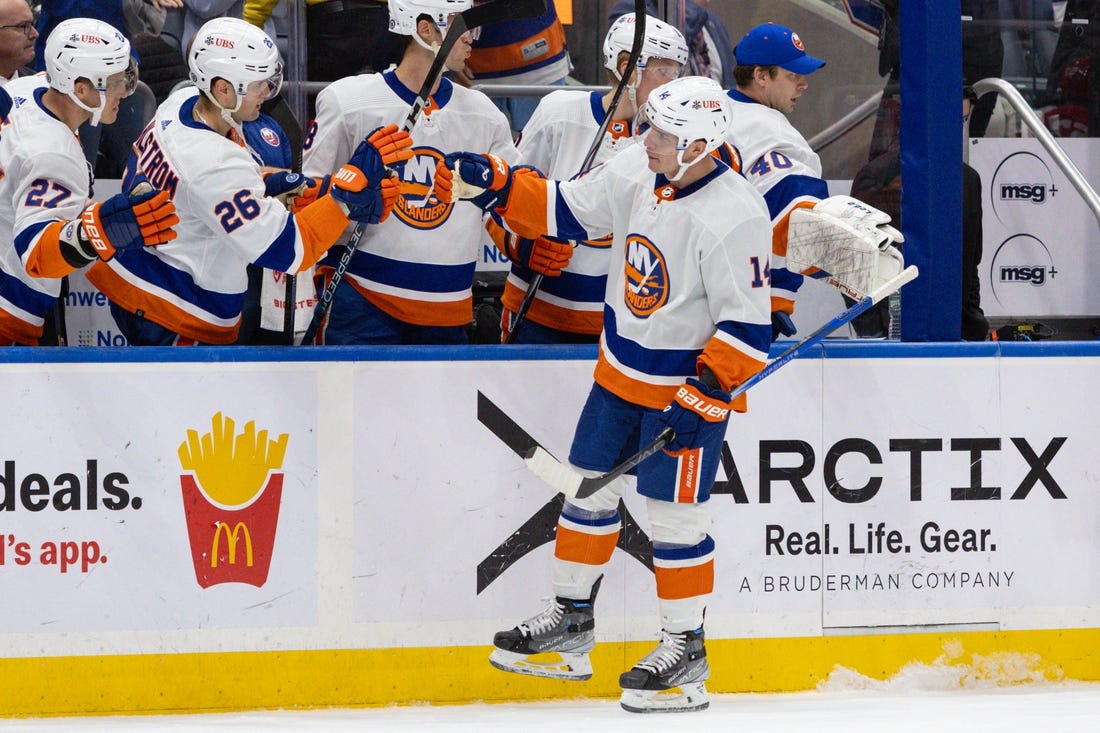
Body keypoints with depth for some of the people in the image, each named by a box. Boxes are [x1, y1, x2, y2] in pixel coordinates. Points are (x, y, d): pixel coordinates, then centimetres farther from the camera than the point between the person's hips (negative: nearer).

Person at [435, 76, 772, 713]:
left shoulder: (736, 216, -26)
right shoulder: (638, 173, -5)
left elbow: (747, 324, -24)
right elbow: (562, 209, 7)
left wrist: (707, 389, -29)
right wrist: (491, 184, -4)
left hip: (693, 386, -8)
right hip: (621, 373, 8)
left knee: (674, 516, -3)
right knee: (590, 489, 15)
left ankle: (686, 648, 12)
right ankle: (572, 621, 30)